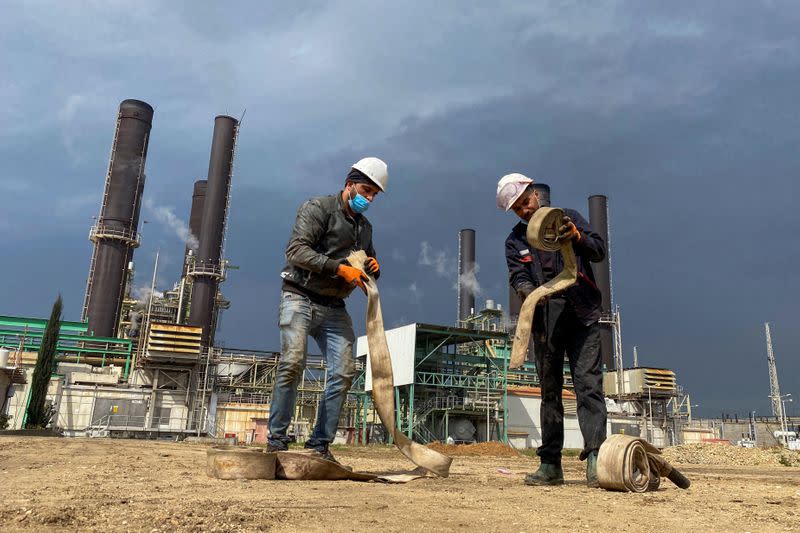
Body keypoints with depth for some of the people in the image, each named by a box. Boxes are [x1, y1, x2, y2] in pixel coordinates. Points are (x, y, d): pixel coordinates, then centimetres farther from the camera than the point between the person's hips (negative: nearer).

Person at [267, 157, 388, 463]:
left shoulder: (365, 227, 20)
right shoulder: (318, 208, -2)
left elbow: (369, 275, 26)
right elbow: (296, 250, -17)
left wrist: (373, 269, 1)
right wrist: (340, 268, -25)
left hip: (334, 308, 7)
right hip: (300, 299, -6)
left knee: (344, 372, -4)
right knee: (293, 363, -21)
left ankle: (320, 444, 5)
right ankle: (277, 440, -10)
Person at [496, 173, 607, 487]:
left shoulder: (568, 217, 10)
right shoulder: (514, 241, 13)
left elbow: (599, 251, 3)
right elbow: (518, 276, -3)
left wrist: (577, 237, -17)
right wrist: (528, 292, -26)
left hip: (582, 315, -2)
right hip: (545, 321, 3)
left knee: (588, 382, -14)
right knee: (549, 390, 7)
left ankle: (595, 458, -16)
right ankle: (550, 465, 12)